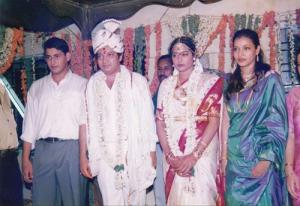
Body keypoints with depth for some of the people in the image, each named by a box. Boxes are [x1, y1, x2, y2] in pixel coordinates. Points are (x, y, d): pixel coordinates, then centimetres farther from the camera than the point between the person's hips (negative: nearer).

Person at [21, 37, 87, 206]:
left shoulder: (82, 85, 2)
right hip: (43, 149, 3)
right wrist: (26, 159, 7)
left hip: (71, 149, -3)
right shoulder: (37, 87, 12)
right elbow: (29, 125, 12)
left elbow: (84, 123, -3)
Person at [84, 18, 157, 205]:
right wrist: (91, 156, 6)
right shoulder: (93, 83, 3)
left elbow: (147, 118, -2)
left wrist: (152, 151, -1)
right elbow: (91, 121, 4)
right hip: (106, 155, 2)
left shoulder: (137, 81, -4)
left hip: (134, 152, -1)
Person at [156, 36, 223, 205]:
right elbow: (160, 121, 4)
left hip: (201, 155, -3)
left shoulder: (211, 81, -2)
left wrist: (194, 155, -16)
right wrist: (169, 156, -7)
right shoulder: (166, 85, 9)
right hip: (173, 158, 4)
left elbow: (214, 121, -10)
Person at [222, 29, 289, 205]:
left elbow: (278, 123, -10)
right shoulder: (233, 82, 8)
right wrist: (224, 154, 7)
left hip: (259, 156, -4)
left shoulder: (270, 79, -7)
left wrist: (266, 160, -16)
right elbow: (227, 120, 9)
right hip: (235, 158, 5)